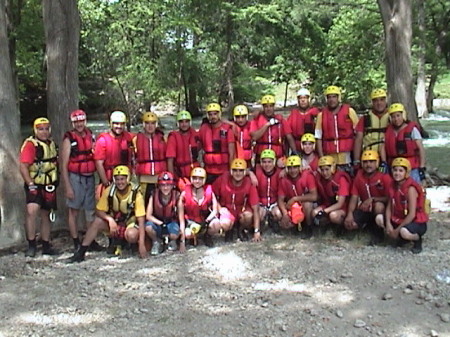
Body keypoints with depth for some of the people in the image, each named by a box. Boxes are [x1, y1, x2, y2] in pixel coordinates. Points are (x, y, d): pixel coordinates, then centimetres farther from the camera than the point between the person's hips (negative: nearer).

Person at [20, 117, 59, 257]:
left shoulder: (51, 143, 12)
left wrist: (55, 182, 17)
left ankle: (46, 246, 21)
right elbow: (23, 166, -19)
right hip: (34, 185, -7)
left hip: (49, 186, 7)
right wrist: (30, 185, -22)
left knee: (46, 215, 12)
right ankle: (31, 245, -15)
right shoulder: (30, 144, -12)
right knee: (32, 210, -25)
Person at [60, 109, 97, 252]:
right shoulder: (69, 139, -6)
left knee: (91, 210, 10)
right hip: (75, 177, -5)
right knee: (73, 211, 1)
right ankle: (76, 243, 8)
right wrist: (68, 187, -13)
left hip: (90, 177, 5)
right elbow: (64, 165, -8)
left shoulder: (91, 136, 8)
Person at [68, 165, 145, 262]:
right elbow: (99, 211, -9)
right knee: (97, 221, -25)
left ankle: (120, 241, -1)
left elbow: (141, 220, -23)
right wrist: (110, 219, -32)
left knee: (132, 235, -36)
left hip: (131, 223, -3)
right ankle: (80, 253, -17)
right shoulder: (109, 191, -13)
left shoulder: (136, 193, -22)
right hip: (114, 221, 3)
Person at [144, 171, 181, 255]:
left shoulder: (176, 196, -16)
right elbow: (148, 216, -13)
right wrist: (161, 224, -29)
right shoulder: (154, 196, -14)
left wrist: (182, 241, -15)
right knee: (148, 226, -33)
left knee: (174, 235, -35)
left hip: (171, 222, -1)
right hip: (157, 222, 1)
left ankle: (172, 241, 6)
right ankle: (157, 242, 0)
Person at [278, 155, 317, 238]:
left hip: (307, 206, -3)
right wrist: (285, 214, -25)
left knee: (307, 204, -37)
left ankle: (308, 227, -11)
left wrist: (294, 199, -26)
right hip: (292, 207, 3)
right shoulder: (284, 180, -9)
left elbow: (314, 196, -28)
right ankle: (299, 224, 11)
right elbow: (280, 199, -8)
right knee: (283, 224, -22)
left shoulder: (307, 176, -20)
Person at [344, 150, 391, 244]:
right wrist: (350, 214, -17)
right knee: (348, 224, -20)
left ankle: (378, 234, -16)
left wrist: (372, 199, -29)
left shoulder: (384, 177, -14)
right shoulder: (359, 177, -1)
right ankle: (369, 224, 13)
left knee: (378, 205, -40)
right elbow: (354, 197, -2)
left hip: (380, 209, -4)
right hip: (365, 209, 4)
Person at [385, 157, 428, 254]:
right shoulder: (394, 186, 1)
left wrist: (397, 230, -20)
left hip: (417, 223, -7)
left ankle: (417, 239, -1)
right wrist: (388, 223, -16)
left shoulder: (411, 189, -21)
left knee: (404, 232, -38)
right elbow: (389, 207, 1)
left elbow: (412, 214, -24)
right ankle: (402, 238, 7)